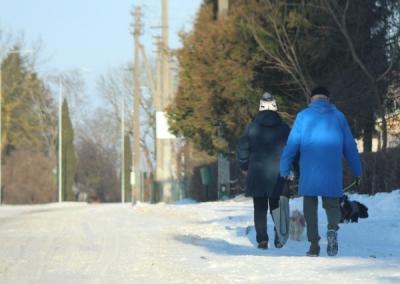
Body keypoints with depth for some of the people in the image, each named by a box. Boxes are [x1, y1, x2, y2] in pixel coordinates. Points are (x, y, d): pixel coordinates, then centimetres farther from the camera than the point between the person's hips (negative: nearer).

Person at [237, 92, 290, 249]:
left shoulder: (252, 128, -3)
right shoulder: (284, 129, -1)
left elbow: (242, 149, 1)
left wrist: (245, 167, 16)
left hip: (257, 175, -1)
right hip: (278, 176, 1)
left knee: (260, 208, 5)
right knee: (277, 208, 10)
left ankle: (262, 239, -2)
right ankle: (279, 238, 3)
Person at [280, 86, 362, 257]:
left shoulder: (303, 116, 4)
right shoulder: (338, 117, 9)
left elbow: (292, 145, 1)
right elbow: (350, 147, 11)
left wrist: (284, 170, 6)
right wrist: (357, 171, 17)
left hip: (309, 172, -1)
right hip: (332, 173, 1)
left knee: (310, 207, 8)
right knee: (332, 204, 9)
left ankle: (314, 246, 2)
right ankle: (332, 228, -22)